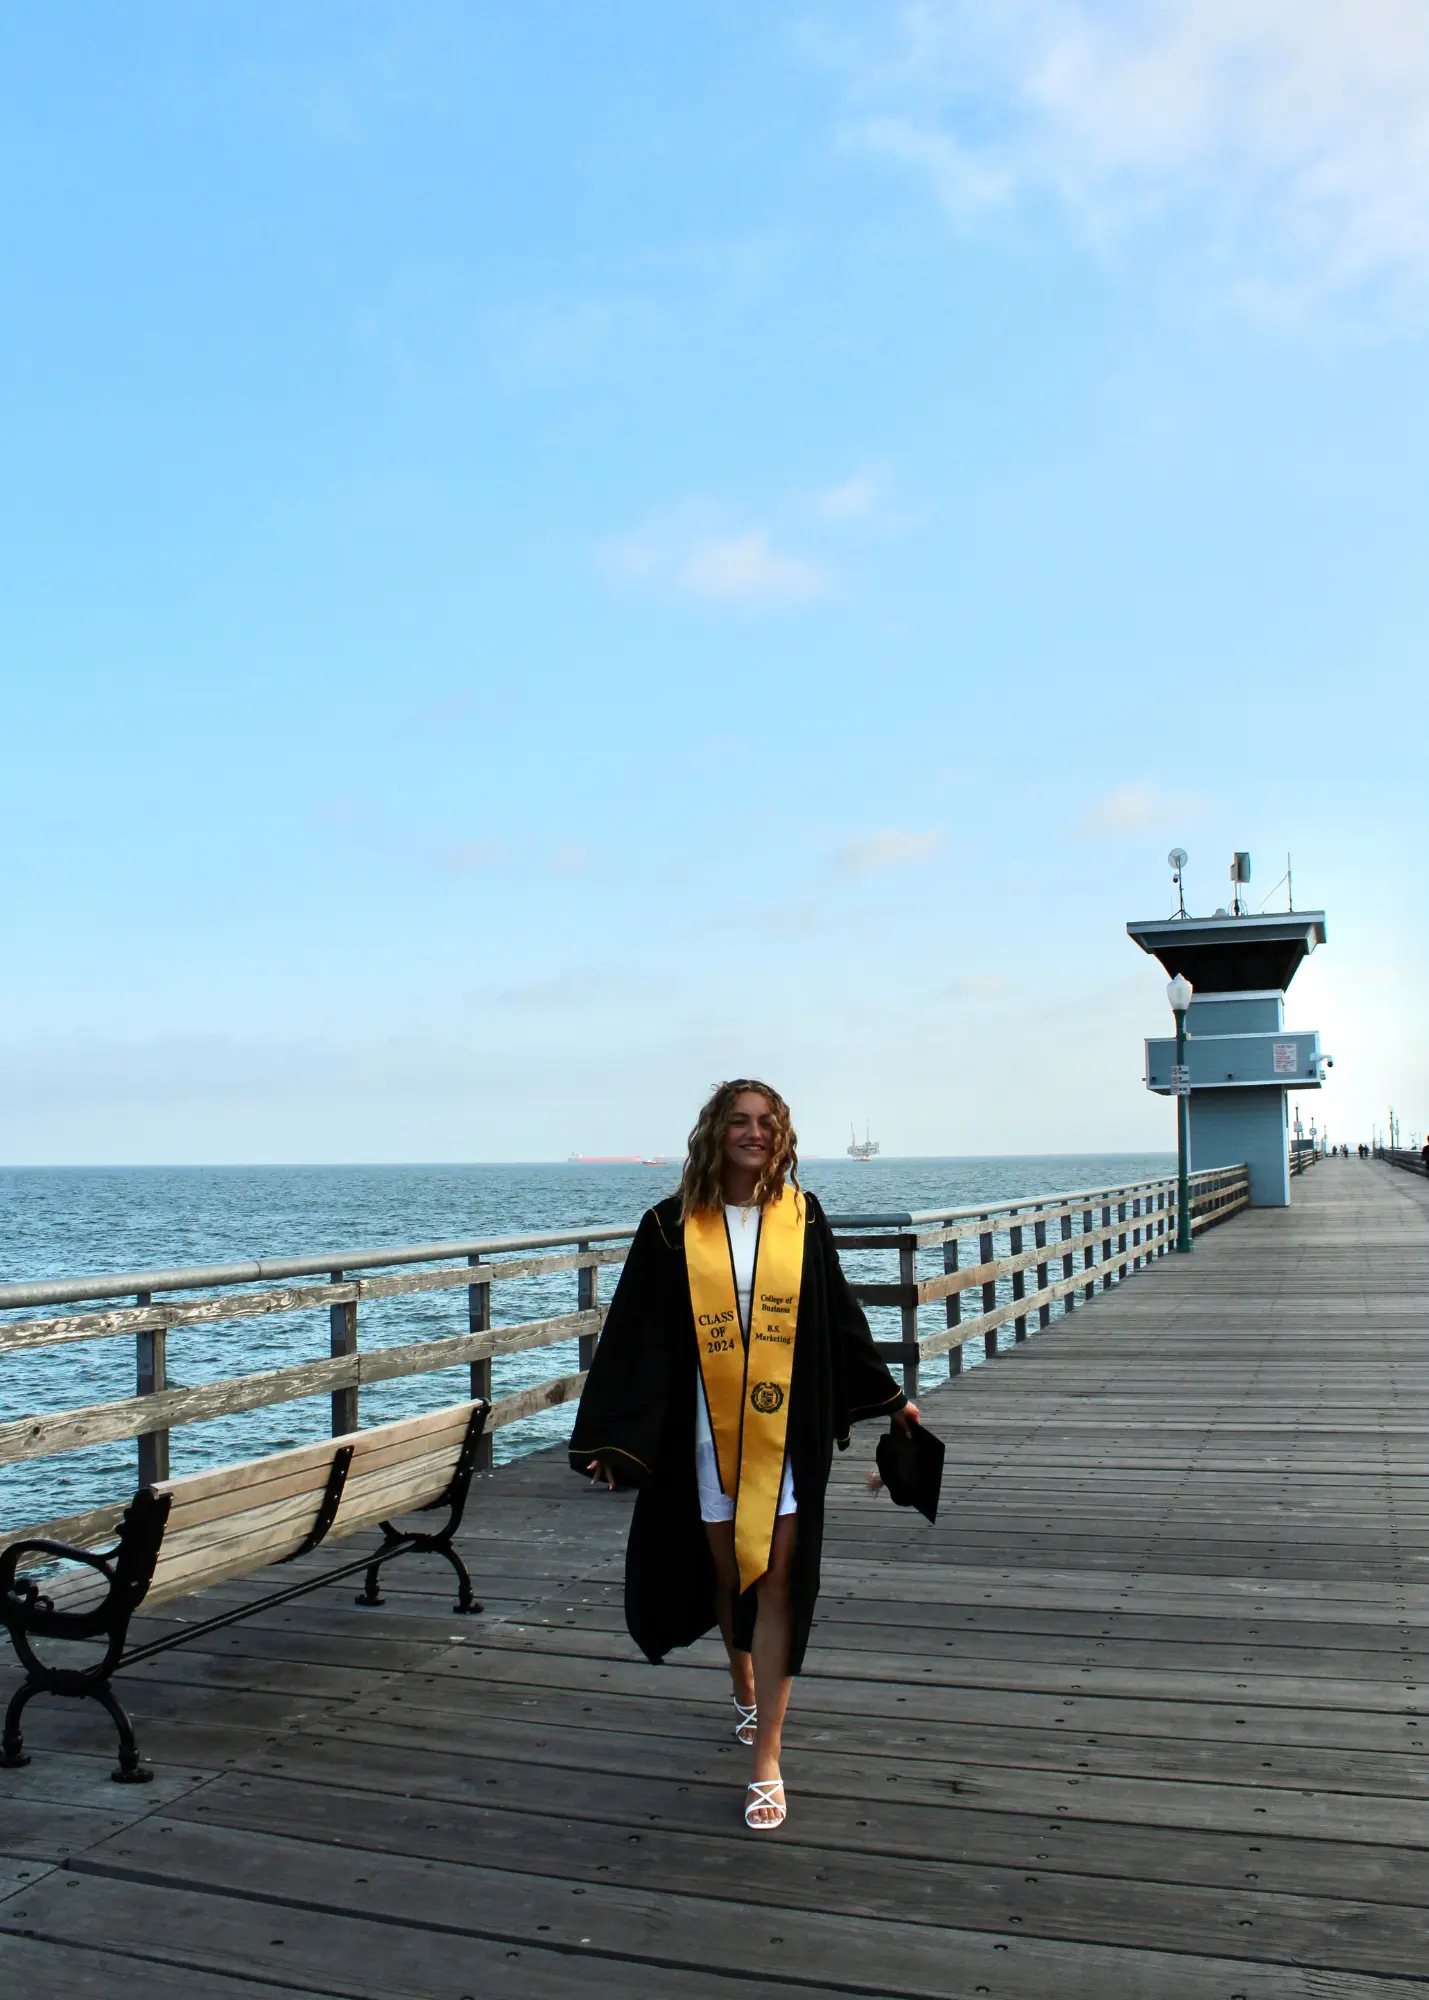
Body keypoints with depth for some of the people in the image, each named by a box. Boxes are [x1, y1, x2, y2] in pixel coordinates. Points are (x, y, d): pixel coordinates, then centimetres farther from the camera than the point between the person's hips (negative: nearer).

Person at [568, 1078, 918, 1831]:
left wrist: (887, 1396, 17)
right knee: (726, 1571, 15)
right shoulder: (672, 1227, -4)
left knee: (777, 1582, -2)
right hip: (708, 1432, 0)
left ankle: (766, 1761, 5)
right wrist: (609, 1434, -8)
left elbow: (838, 1316, 11)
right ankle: (746, 1692, 43)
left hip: (787, 1428, 0)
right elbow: (637, 1336, -4)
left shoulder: (801, 1218, 1)